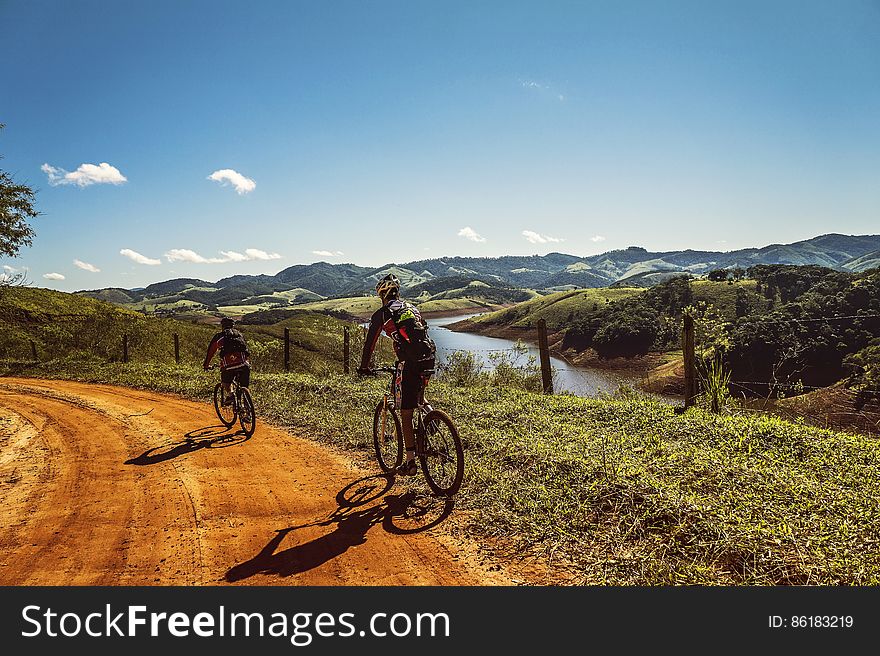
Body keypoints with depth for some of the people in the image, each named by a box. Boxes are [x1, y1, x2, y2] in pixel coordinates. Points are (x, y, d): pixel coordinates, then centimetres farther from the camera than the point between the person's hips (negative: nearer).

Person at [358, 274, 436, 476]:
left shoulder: (382, 314, 7)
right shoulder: (412, 308, 24)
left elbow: (370, 342, 11)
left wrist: (364, 366, 24)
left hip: (409, 363, -5)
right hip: (428, 359, 6)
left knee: (406, 415, 3)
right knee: (418, 395, 37)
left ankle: (410, 462, 5)